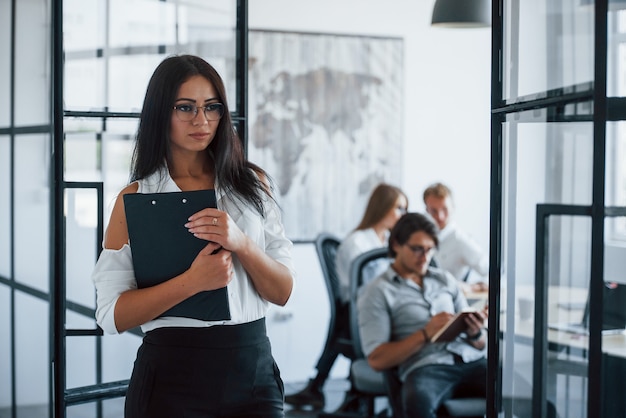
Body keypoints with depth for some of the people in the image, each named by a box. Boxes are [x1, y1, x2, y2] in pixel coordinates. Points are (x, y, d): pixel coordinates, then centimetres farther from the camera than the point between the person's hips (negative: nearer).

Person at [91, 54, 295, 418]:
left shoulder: (253, 184, 6)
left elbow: (283, 292, 2)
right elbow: (112, 315, -8)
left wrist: (242, 244, -16)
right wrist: (191, 282, -21)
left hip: (254, 370, 2)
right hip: (172, 377, -2)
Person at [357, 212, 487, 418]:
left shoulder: (445, 279, 24)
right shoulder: (377, 292, 10)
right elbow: (376, 359, 0)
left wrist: (475, 333, -2)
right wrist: (426, 334, -10)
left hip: (471, 360, 4)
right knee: (418, 401, -40)